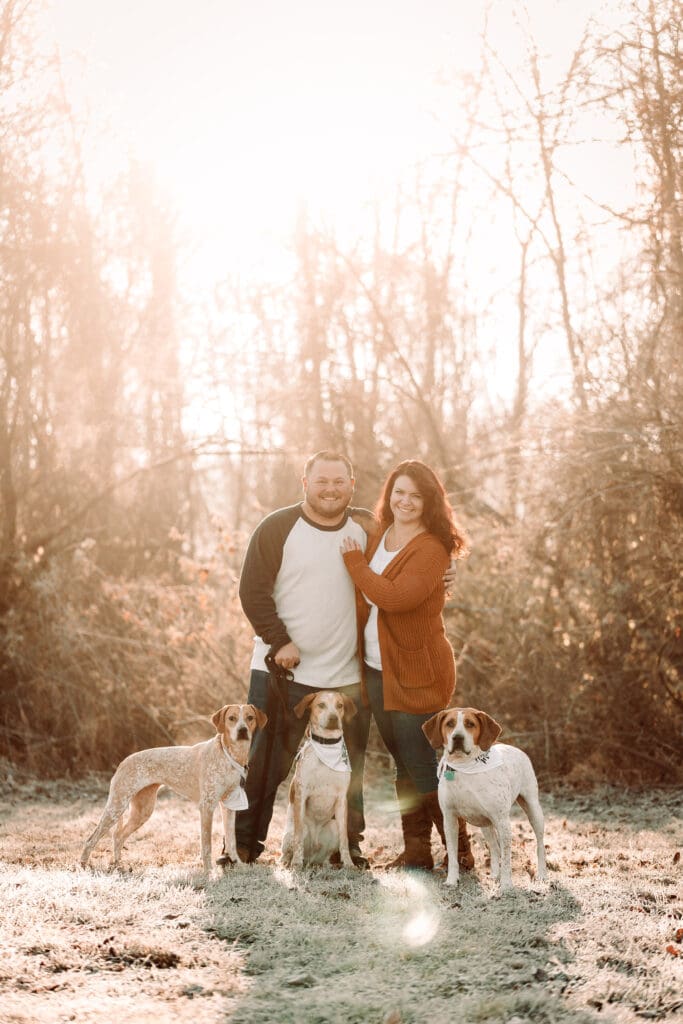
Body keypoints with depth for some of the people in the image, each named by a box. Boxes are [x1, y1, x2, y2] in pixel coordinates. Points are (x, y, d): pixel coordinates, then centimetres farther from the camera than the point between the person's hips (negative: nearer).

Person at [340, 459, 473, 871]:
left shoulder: (431, 549, -14)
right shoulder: (378, 537, 9)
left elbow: (394, 596, -27)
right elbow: (364, 600, 19)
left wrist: (354, 560, -16)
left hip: (417, 673, -7)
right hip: (376, 670, 7)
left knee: (425, 767, -4)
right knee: (404, 766, 13)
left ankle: (459, 850, 8)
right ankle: (416, 850, 21)